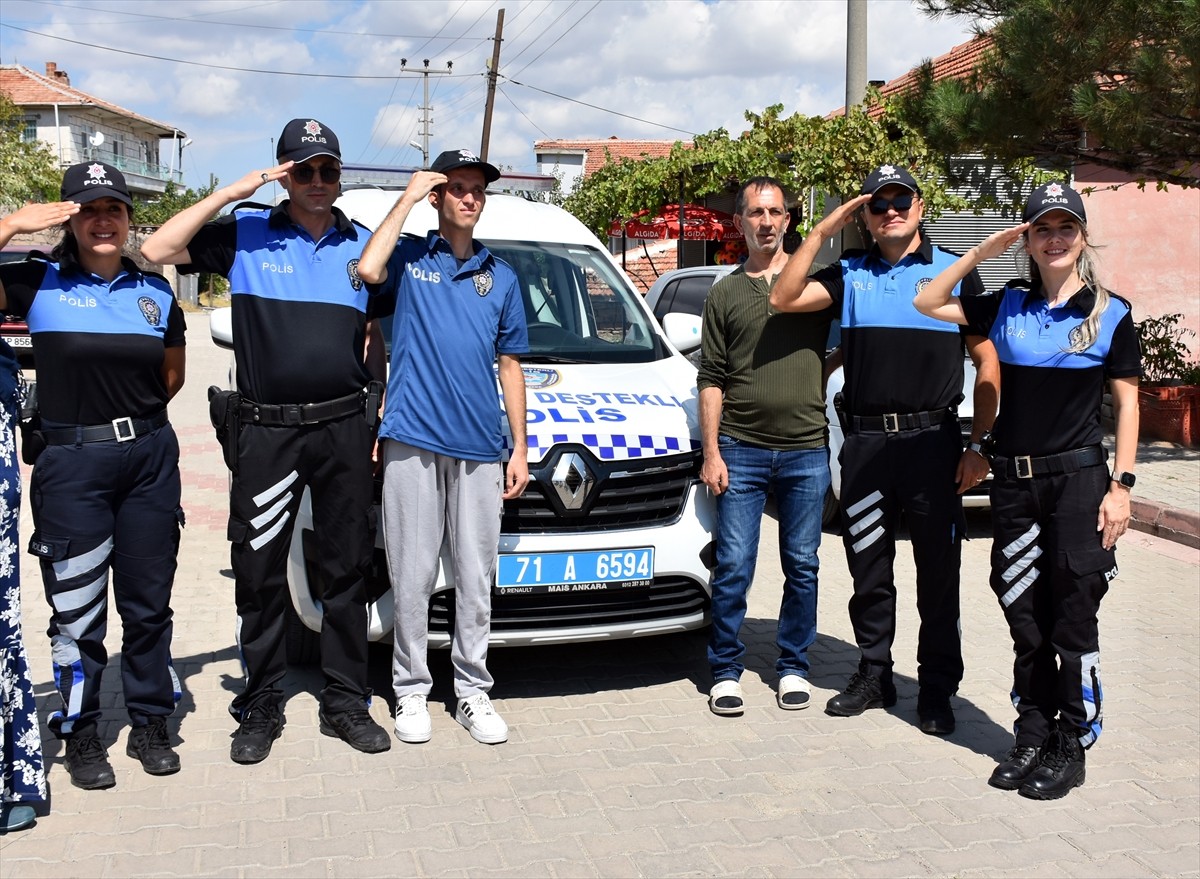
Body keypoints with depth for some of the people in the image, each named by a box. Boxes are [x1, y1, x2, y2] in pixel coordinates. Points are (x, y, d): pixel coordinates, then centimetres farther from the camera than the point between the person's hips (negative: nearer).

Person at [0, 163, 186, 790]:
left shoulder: (154, 290, 8)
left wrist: (133, 412, 7)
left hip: (150, 458, 3)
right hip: (71, 463, -3)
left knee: (149, 602, 11)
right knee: (77, 609, 4)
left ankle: (150, 724, 26)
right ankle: (80, 735, 20)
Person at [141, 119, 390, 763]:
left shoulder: (362, 245, 9)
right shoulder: (247, 234, 1)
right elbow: (156, 250, -9)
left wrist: (380, 415, 10)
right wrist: (231, 194, -12)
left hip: (343, 426, 2)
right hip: (265, 429, -2)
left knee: (348, 568, 8)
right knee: (260, 572, 4)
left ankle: (345, 702, 20)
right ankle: (261, 709, 17)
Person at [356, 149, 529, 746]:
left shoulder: (500, 276, 15)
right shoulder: (408, 259, 6)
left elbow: (509, 365, 17)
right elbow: (368, 270, -19)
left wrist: (519, 447, 11)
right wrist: (408, 198, -8)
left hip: (479, 448, 3)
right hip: (412, 440, -3)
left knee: (476, 578, 6)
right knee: (413, 575, 2)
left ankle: (472, 689, 17)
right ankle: (411, 689, 14)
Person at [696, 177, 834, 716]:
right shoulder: (724, 293, 9)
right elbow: (711, 379, 6)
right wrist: (711, 453, -1)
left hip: (806, 449, 0)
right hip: (741, 450, 0)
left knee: (802, 567, 8)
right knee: (733, 567, 0)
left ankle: (793, 667, 21)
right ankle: (725, 671, 11)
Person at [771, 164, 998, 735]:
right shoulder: (850, 274, 8)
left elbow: (986, 363, 3)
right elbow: (785, 298, -6)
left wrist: (979, 446, -4)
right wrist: (825, 229, -7)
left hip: (933, 441, -2)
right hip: (865, 444, 2)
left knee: (938, 572, 5)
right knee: (868, 570, 11)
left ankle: (937, 688, 17)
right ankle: (874, 675, 26)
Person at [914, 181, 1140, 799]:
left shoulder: (1111, 313, -1)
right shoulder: (1008, 307, 7)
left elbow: (1127, 404, 0)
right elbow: (927, 302, 8)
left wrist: (1121, 485, -7)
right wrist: (981, 253, 0)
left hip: (1079, 478, -3)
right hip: (1014, 481, 3)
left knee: (1072, 620, 1)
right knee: (1024, 619, 9)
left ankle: (1070, 747, 12)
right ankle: (1032, 736, 21)